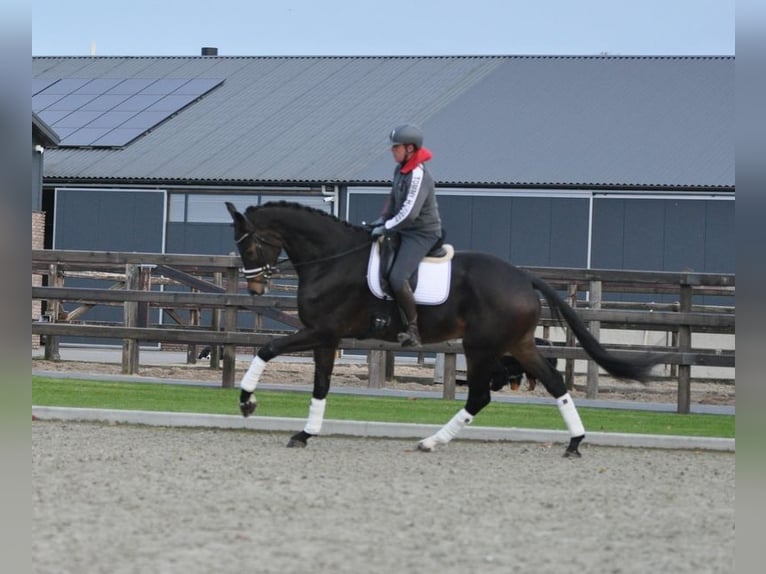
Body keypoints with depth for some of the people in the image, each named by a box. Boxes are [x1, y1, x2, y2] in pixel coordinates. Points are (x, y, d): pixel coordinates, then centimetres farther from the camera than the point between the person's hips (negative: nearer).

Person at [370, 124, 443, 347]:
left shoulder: (418, 176, -24)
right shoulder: (401, 169, 6)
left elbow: (409, 213, -28)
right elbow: (393, 198, 23)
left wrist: (386, 228, -19)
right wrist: (383, 218, 9)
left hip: (422, 234, -11)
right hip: (405, 230, 11)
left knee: (397, 278, -24)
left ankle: (413, 330, -16)